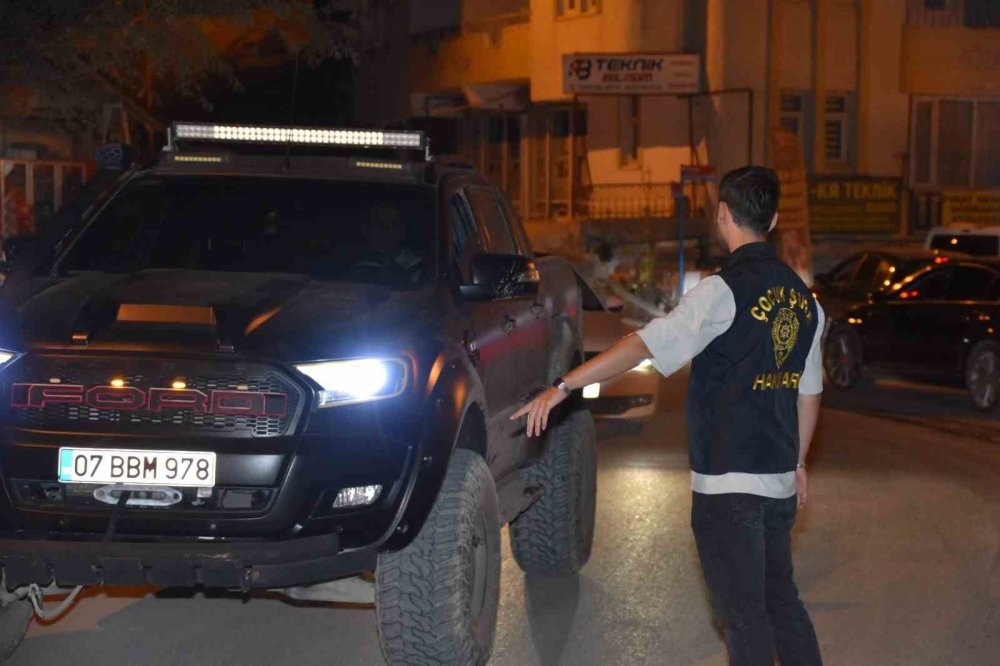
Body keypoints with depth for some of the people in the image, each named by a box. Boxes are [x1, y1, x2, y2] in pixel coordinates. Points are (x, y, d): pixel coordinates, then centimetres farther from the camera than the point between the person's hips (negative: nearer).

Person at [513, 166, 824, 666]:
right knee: (780, 599, 20)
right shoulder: (801, 296, 8)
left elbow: (647, 344, -24)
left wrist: (563, 388, -25)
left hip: (728, 482, -7)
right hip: (778, 478, 7)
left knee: (742, 612, 0)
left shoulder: (725, 291, -16)